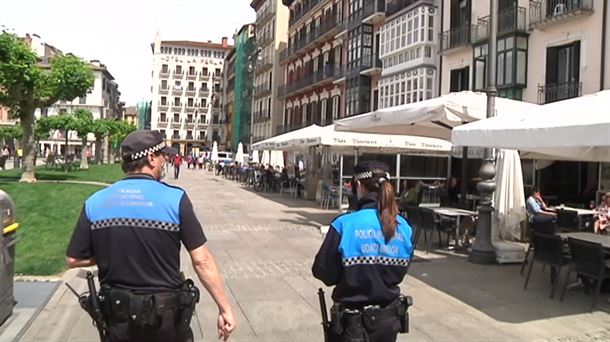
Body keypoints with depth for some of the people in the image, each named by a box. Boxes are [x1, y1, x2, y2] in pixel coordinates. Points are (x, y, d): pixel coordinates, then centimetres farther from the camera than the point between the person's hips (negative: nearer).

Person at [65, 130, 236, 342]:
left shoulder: (95, 202, -5)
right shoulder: (175, 199, -15)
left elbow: (73, 260, 0)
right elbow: (202, 261, -16)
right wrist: (224, 308, -8)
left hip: (119, 318, 2)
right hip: (166, 317, -2)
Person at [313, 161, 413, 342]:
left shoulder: (345, 224, -20)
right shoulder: (403, 227, -6)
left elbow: (324, 273, -13)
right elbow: (400, 271, 7)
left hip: (354, 323, -4)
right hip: (389, 319, 4)